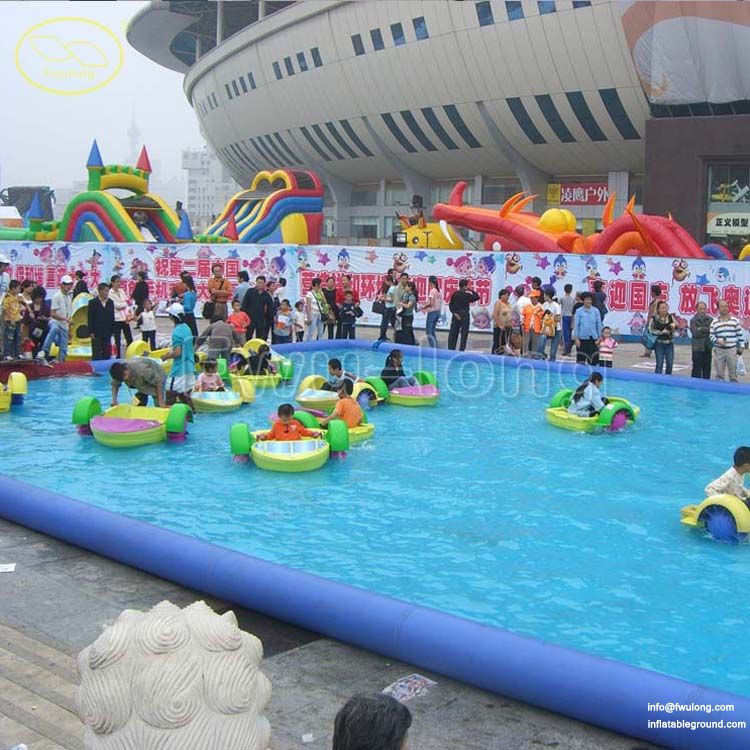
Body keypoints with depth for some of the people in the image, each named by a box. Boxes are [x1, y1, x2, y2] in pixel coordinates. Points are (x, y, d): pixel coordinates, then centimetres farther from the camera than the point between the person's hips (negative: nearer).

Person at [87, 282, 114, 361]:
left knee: (107, 354, 6)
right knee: (96, 355, -2)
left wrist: (112, 331, 6)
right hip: (97, 333, -4)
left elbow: (112, 318, 10)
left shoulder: (110, 302, 9)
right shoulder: (93, 302, -3)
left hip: (107, 333, 4)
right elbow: (90, 319, -5)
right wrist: (91, 332, -9)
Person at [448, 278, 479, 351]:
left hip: (456, 315, 4)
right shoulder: (467, 295, -9)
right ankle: (461, 350, -1)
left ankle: (451, 348, 9)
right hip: (465, 315, -4)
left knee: (453, 333, 8)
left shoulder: (454, 294, 1)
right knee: (464, 334, 2)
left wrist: (454, 313, 0)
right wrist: (470, 290, 5)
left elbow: (450, 305, -1)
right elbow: (477, 297, 2)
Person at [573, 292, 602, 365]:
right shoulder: (579, 311, -2)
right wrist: (576, 338, -4)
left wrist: (599, 338, 4)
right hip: (582, 338, -1)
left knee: (593, 360, 3)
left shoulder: (595, 311, 2)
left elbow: (599, 324, 7)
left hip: (593, 338, 1)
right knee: (581, 360, 5)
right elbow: (576, 325, -1)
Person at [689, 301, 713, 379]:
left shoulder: (710, 319, 8)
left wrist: (701, 329, -12)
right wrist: (707, 330, -9)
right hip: (698, 347, -4)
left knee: (707, 368, 9)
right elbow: (695, 333, -13)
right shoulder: (693, 320, -3)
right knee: (697, 369, -3)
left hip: (708, 347, 4)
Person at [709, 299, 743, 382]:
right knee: (719, 374, 5)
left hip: (732, 350, 0)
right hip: (719, 350, 0)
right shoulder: (714, 322, 3)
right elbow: (711, 336, 2)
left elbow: (739, 335, 6)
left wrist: (740, 347, 3)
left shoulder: (735, 321, 4)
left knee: (733, 374, 5)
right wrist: (718, 341, -16)